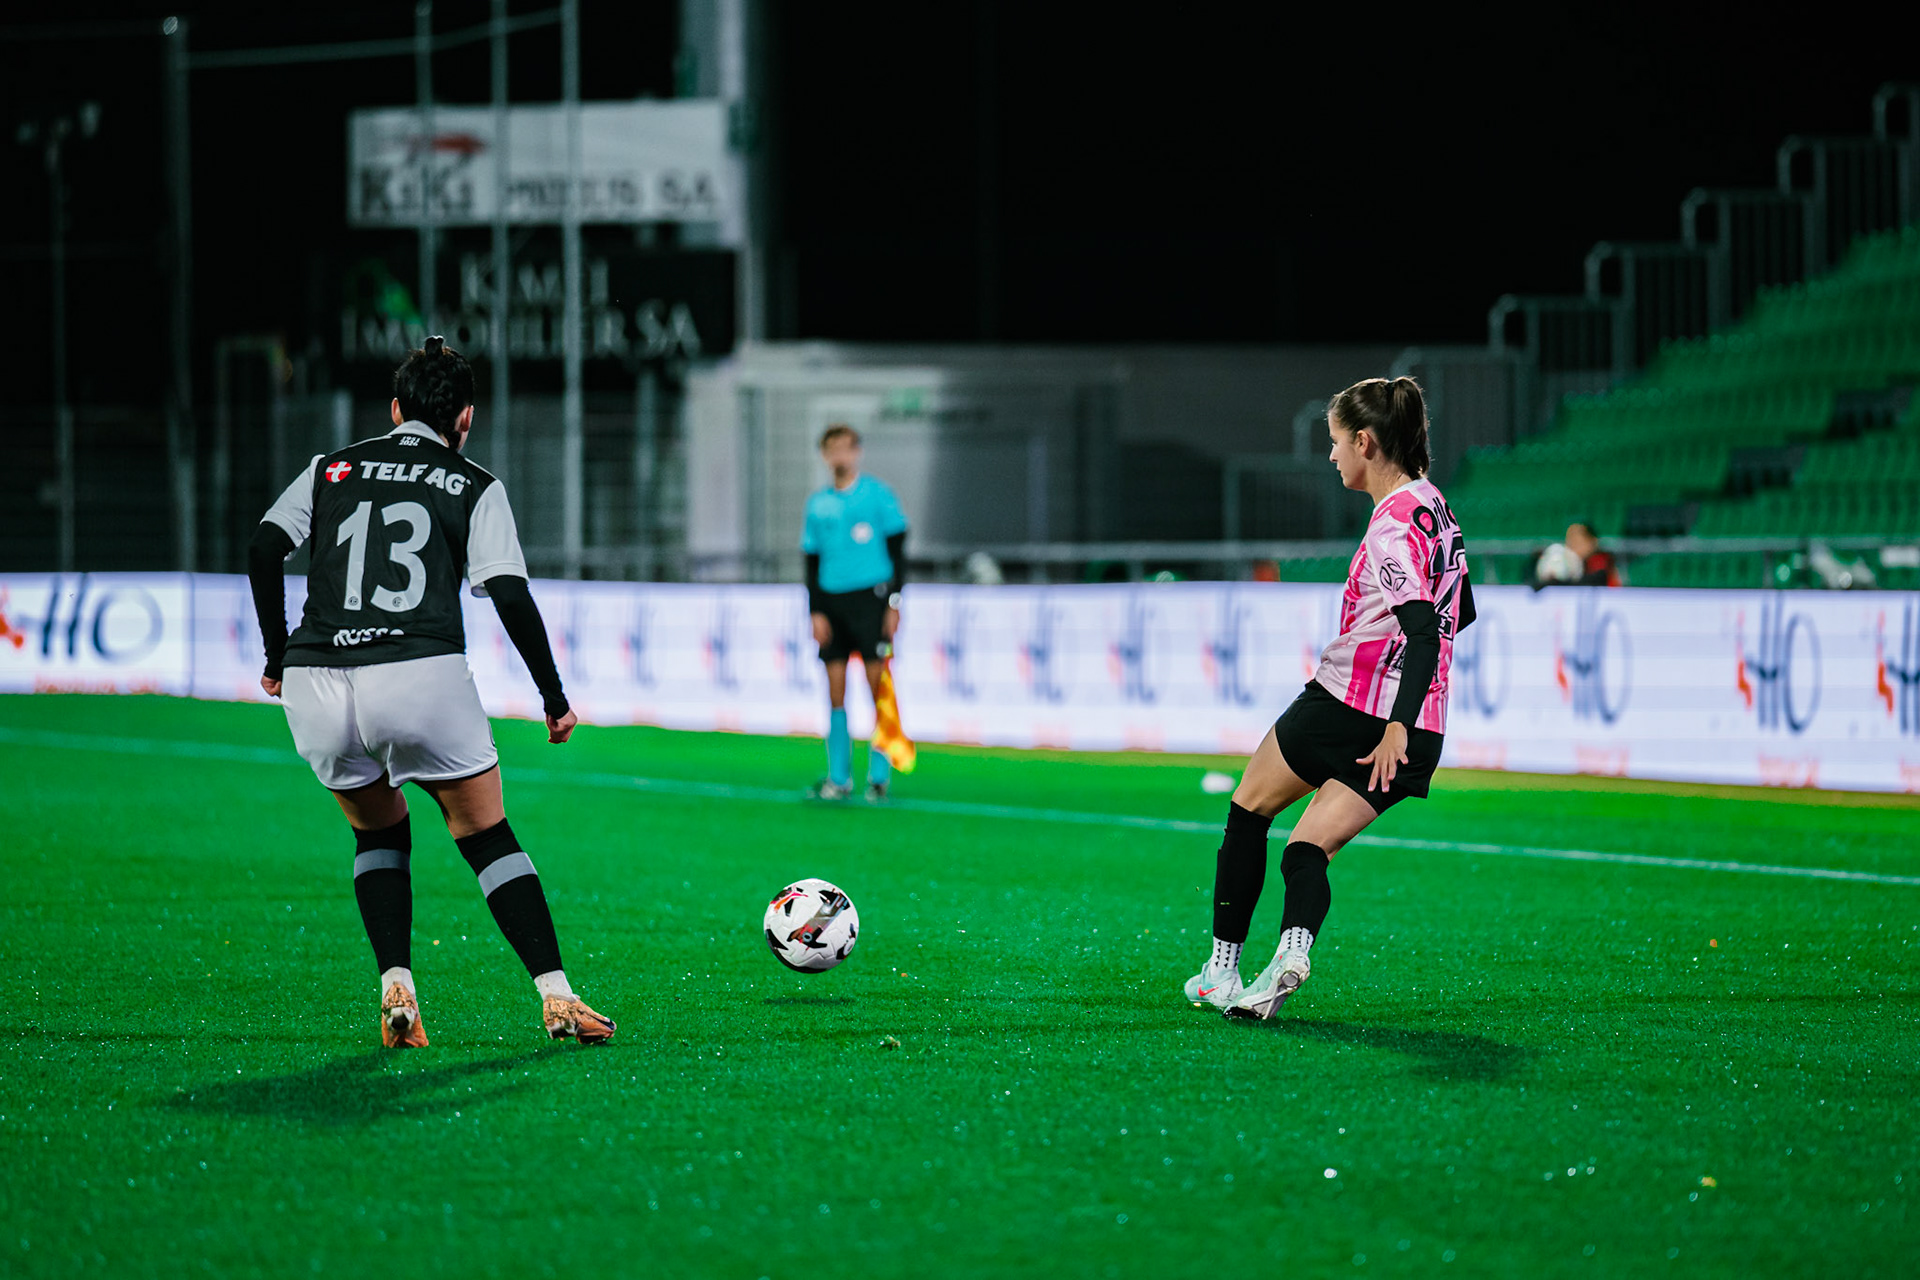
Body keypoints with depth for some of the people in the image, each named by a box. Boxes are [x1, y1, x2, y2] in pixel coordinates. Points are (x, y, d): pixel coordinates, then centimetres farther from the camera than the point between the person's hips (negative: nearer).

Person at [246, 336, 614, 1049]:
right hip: (422, 677, -3)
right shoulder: (474, 488, 12)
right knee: (488, 838, 10)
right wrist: (555, 699, 9)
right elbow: (510, 596, 2)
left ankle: (396, 990, 7)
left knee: (379, 835, 23)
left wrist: (277, 655, 17)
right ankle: (556, 996, -1)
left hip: (314, 686, 3)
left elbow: (264, 550, 8)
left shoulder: (331, 470, 19)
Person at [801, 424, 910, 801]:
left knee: (879, 690, -7)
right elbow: (812, 561, 15)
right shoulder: (818, 504, 13)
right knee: (835, 693, 2)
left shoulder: (878, 495, 2)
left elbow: (897, 551, 2)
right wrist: (816, 612, 5)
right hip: (832, 601, 4)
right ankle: (838, 777, 6)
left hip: (870, 597, -4)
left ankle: (879, 777, -3)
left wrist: (895, 603, -5)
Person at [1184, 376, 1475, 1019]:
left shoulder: (1394, 525, -16)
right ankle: (1293, 947, -25)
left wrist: (1398, 726, -33)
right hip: (1421, 734, 7)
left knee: (1249, 808, 16)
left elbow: (1424, 631, -26)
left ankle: (1222, 968, 17)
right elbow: (1457, 612, 24)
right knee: (1308, 850, 6)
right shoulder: (1432, 506, 12)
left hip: (1346, 705, -7)